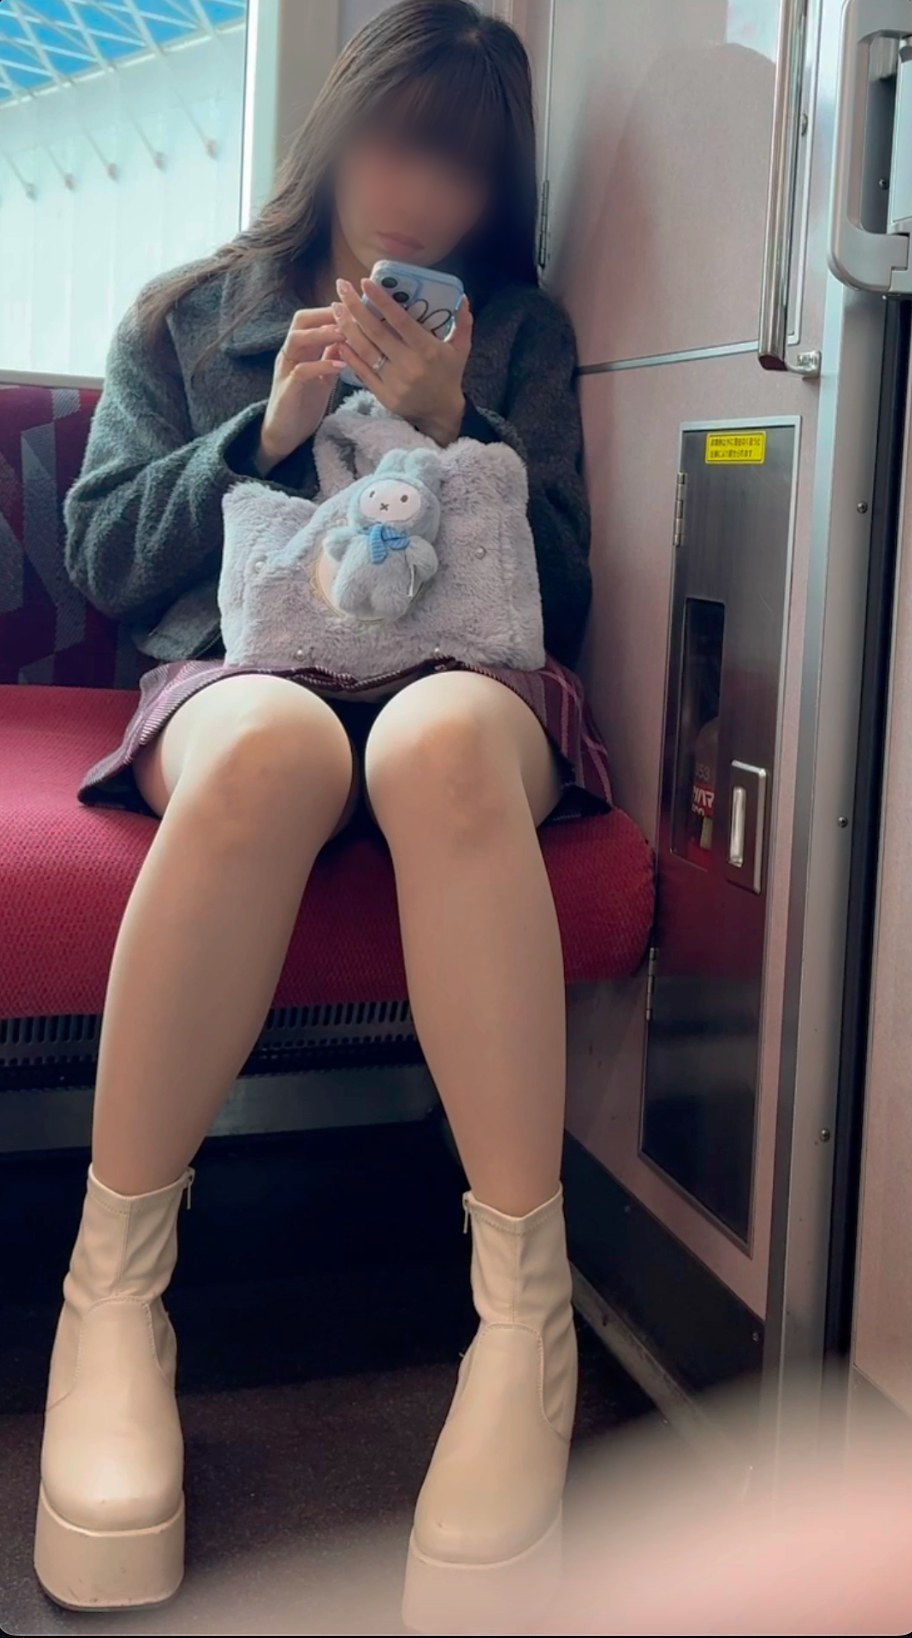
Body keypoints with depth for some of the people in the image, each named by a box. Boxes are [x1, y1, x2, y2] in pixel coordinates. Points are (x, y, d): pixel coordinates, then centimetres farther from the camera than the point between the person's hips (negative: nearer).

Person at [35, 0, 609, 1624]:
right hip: (238, 664, 0)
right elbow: (104, 562, 12)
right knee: (272, 746, -40)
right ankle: (112, 1289, -28)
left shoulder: (518, 329, 22)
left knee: (443, 740, -39)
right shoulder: (186, 315, 21)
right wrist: (266, 430, -1)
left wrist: (451, 425, -2)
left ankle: (527, 1305, -36)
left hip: (465, 669, 1)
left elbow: (560, 593, 12)